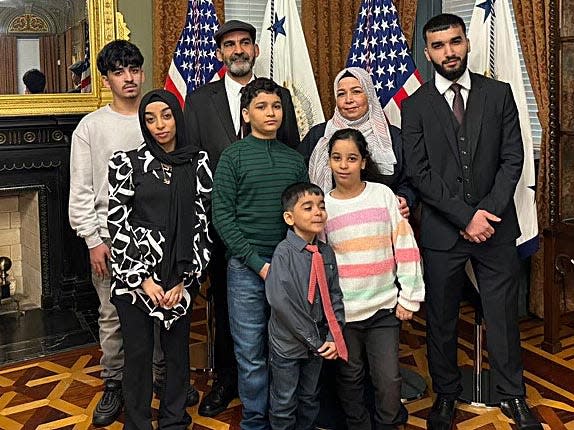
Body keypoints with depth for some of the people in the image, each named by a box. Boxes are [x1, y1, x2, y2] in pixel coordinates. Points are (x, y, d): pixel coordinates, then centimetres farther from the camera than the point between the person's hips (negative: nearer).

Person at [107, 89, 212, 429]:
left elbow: (202, 221, 1)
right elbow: (118, 222, -3)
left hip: (181, 275, 1)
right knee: (138, 352, 4)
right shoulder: (128, 162, 0)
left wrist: (183, 280, -5)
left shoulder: (198, 162, 4)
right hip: (135, 274, -1)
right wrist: (143, 278, -9)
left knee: (178, 348, 10)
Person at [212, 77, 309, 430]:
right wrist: (258, 263, -10)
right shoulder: (234, 156, 1)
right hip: (246, 268, -2)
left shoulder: (295, 159, 10)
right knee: (251, 354, 4)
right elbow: (222, 217, -4)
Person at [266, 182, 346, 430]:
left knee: (310, 398, 21)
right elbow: (280, 300, -23)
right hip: (287, 342, -5)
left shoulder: (326, 252, -1)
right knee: (284, 403, 11)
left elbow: (335, 296, 2)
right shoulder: (284, 252, -18)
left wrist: (332, 337, -9)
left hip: (318, 343, 5)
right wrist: (313, 339, -19)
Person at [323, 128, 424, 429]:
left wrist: (409, 297, -2)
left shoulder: (383, 195, -1)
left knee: (389, 380, 2)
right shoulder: (323, 205, 0)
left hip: (384, 306, 0)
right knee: (350, 379, 13)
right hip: (342, 311, 1)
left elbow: (405, 246, 0)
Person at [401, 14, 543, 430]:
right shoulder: (415, 106, 0)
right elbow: (419, 173, -6)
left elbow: (512, 158, 1)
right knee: (441, 318, 10)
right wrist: (465, 217, -13)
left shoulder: (499, 93, 4)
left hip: (495, 225, 1)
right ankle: (446, 394, 28)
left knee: (504, 314, 10)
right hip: (442, 229, -1)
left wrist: (488, 211, -11)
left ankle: (512, 395, 27)